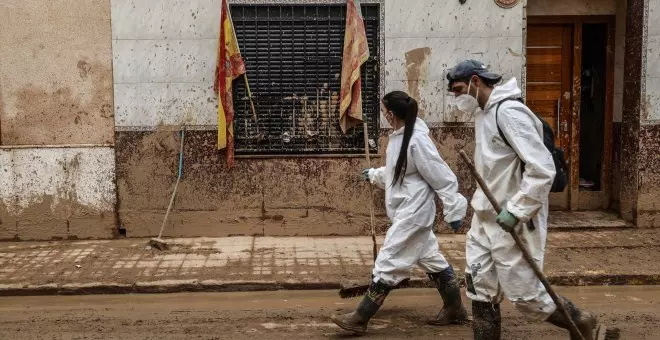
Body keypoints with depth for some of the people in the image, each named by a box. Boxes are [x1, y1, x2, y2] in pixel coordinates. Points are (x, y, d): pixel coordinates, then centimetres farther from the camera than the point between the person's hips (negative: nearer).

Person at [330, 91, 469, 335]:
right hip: (409, 212, 10)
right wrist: (374, 175, 35)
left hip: (413, 213, -10)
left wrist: (453, 211, -16)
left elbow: (442, 177, -20)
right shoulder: (398, 137, 6)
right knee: (432, 260, 18)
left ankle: (360, 318, 1)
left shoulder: (417, 140, -23)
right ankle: (455, 309, 32)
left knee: (388, 264, -5)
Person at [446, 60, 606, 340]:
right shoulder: (483, 113, 10)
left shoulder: (508, 112, -19)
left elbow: (542, 169, -24)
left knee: (523, 293, 2)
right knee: (480, 288, 9)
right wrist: (482, 201, 13)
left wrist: (516, 211, -23)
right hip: (485, 219, 9)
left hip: (512, 222, -9)